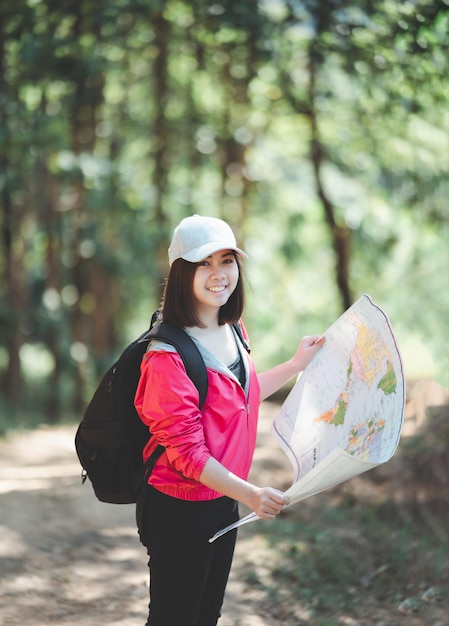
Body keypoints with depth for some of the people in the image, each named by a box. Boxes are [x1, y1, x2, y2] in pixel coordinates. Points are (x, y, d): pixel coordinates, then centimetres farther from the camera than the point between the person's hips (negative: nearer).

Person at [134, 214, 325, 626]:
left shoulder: (232, 332, 4)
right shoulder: (167, 355, -23)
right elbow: (185, 449, -24)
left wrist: (297, 364, 19)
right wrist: (250, 494, -32)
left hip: (223, 501, 8)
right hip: (178, 510, -8)